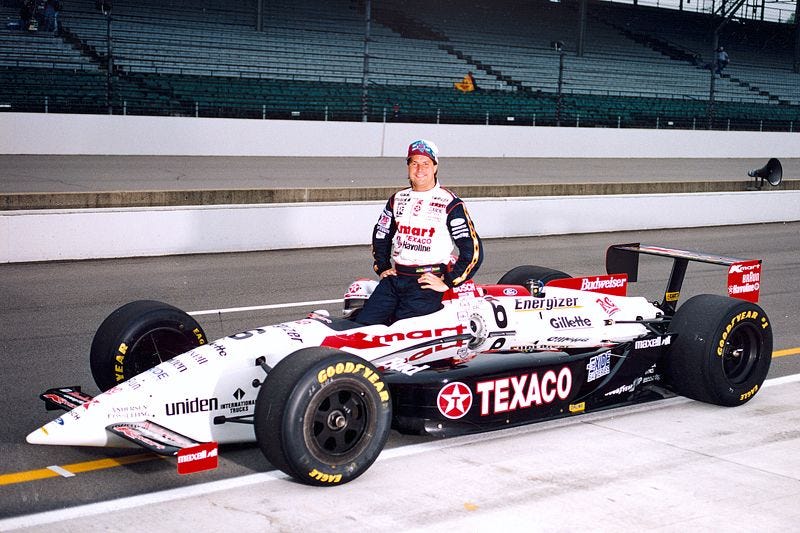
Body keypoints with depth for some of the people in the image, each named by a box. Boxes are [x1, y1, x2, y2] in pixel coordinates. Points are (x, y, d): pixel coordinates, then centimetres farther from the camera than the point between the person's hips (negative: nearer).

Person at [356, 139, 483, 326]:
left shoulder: (450, 203, -2)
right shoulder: (397, 199, 15)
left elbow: (473, 249, -5)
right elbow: (380, 235, 30)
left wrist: (448, 282, -7)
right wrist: (382, 268, 19)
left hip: (426, 283, -5)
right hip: (395, 278, 6)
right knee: (363, 324, -8)